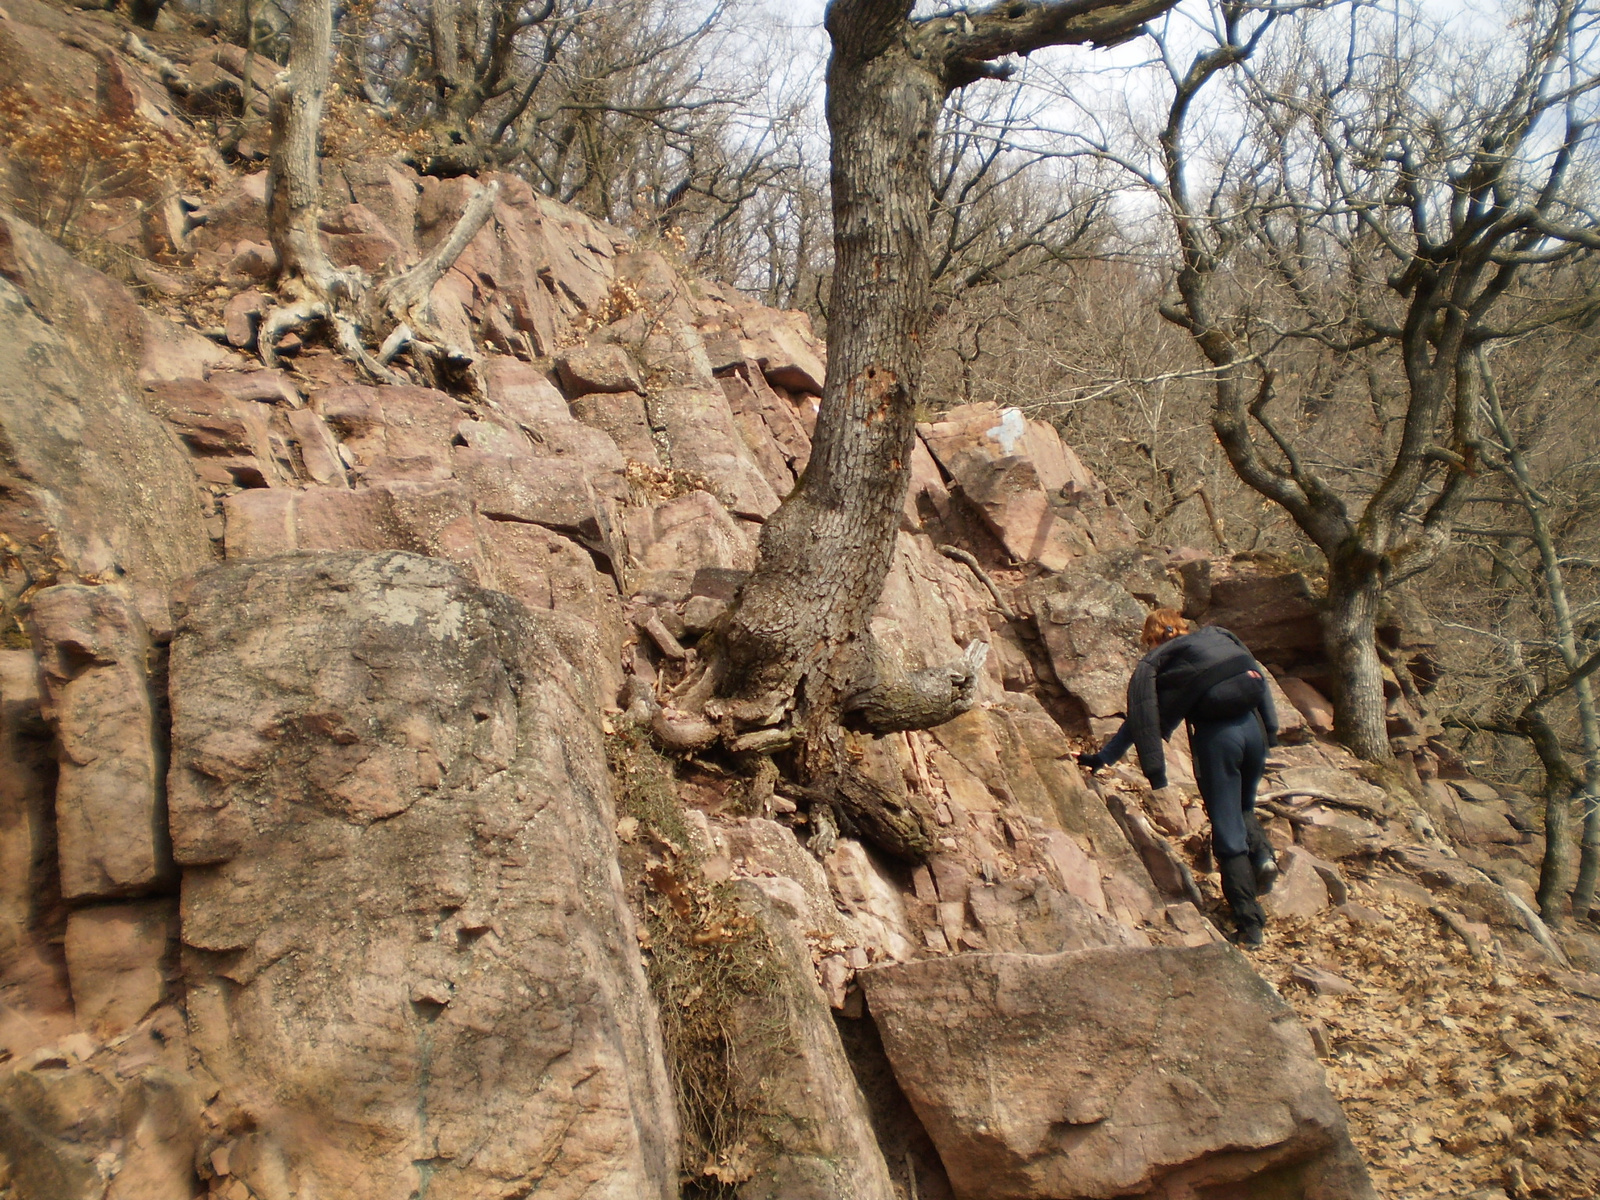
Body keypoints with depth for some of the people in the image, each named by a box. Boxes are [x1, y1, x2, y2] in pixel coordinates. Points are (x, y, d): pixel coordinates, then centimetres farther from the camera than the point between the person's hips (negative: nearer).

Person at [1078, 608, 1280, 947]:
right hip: (1253, 726, 5)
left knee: (1227, 829, 4)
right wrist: (1269, 729, 16)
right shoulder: (1221, 637, 25)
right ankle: (1262, 853, 0)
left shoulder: (1155, 661, 12)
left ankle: (1250, 925, 2)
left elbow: (1143, 716, 7)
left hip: (1216, 734, -5)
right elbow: (1260, 676, 17)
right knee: (1242, 808, 29)